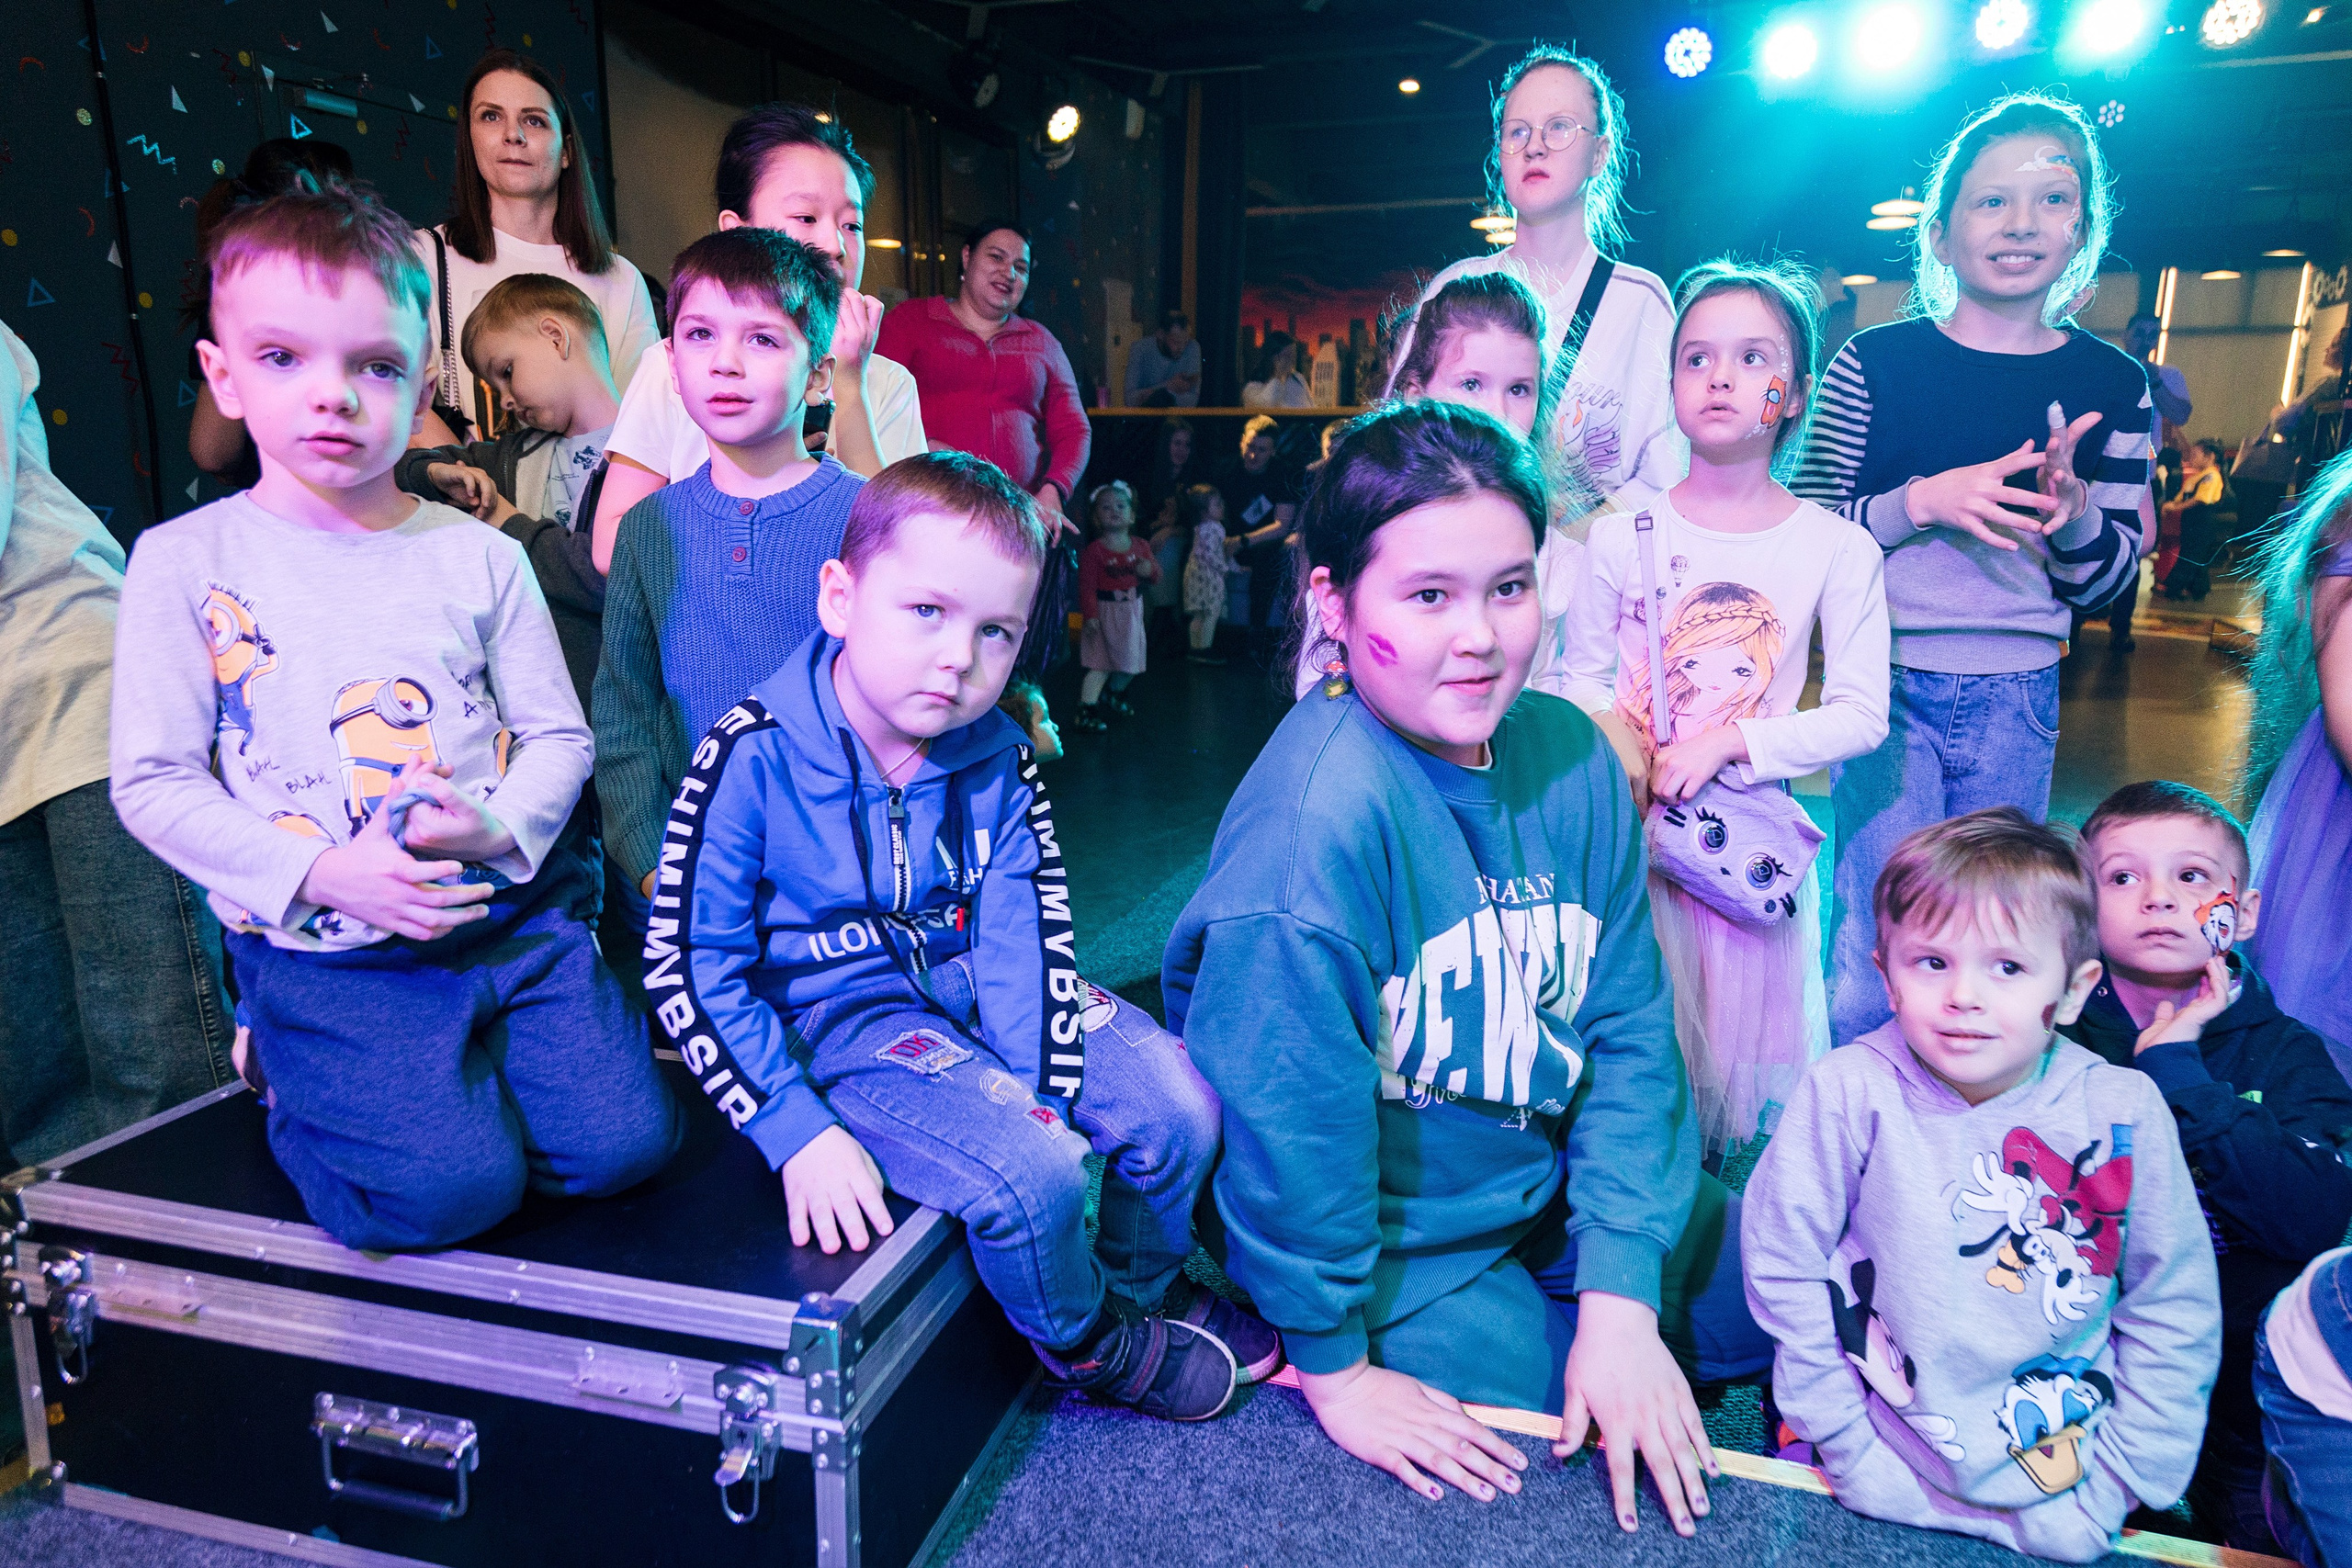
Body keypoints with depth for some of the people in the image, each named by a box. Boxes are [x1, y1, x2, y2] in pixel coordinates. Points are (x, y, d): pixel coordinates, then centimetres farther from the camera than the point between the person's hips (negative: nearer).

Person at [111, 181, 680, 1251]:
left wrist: (501, 825, -13)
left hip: (513, 914, 3)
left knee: (624, 1141, -11)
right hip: (325, 954, -2)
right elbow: (153, 783, -2)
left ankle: (443, 1085, 18)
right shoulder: (184, 563, 0)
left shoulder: (480, 556, 5)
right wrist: (321, 873, -14)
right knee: (451, 1185, -18)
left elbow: (558, 736, 7)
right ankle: (296, 1082, 14)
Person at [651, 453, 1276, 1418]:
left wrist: (1043, 1094, -16)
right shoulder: (754, 756, -19)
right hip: (848, 1016, -5)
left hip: (980, 987, 5)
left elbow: (1025, 933, -5)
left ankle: (1142, 1288, 26)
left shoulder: (996, 757, -5)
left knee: (1179, 1112, -7)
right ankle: (1091, 1348, 8)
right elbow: (693, 968, -15)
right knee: (1030, 1178, -27)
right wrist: (797, 1131, -19)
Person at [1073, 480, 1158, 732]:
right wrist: (1090, 615, -22)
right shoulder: (1093, 551, -12)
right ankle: (1086, 710, -10)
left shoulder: (1140, 546, 5)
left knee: (1130, 663, 17)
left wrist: (1150, 569, -12)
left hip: (1132, 611, 6)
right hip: (1105, 612, -6)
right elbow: (1086, 586, -15)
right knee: (1100, 665, -11)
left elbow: (1155, 574, 12)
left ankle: (1112, 693, 43)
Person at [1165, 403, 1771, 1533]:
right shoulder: (1319, 814, -32)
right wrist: (1334, 1368, -14)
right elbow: (1288, 1112, -25)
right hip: (1390, 1253, -6)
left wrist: (1620, 1302, -10)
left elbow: (1630, 1032, -6)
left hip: (1558, 1195, 7)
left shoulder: (1570, 756, -10)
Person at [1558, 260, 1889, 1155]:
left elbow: (1859, 716, -4)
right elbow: (1580, 678, 5)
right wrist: (1616, 746, -14)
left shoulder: (1837, 550, -3)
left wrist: (1728, 744, -15)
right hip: (1631, 822, 0)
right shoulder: (1622, 537, -2)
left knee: (1741, 1024, 9)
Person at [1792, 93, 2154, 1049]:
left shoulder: (2112, 386, 4)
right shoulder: (1878, 361, -3)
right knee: (1878, 953, -3)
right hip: (1889, 684, -3)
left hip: (2018, 701, 3)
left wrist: (2075, 512, -13)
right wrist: (1924, 503, -19)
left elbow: (2110, 582, 7)